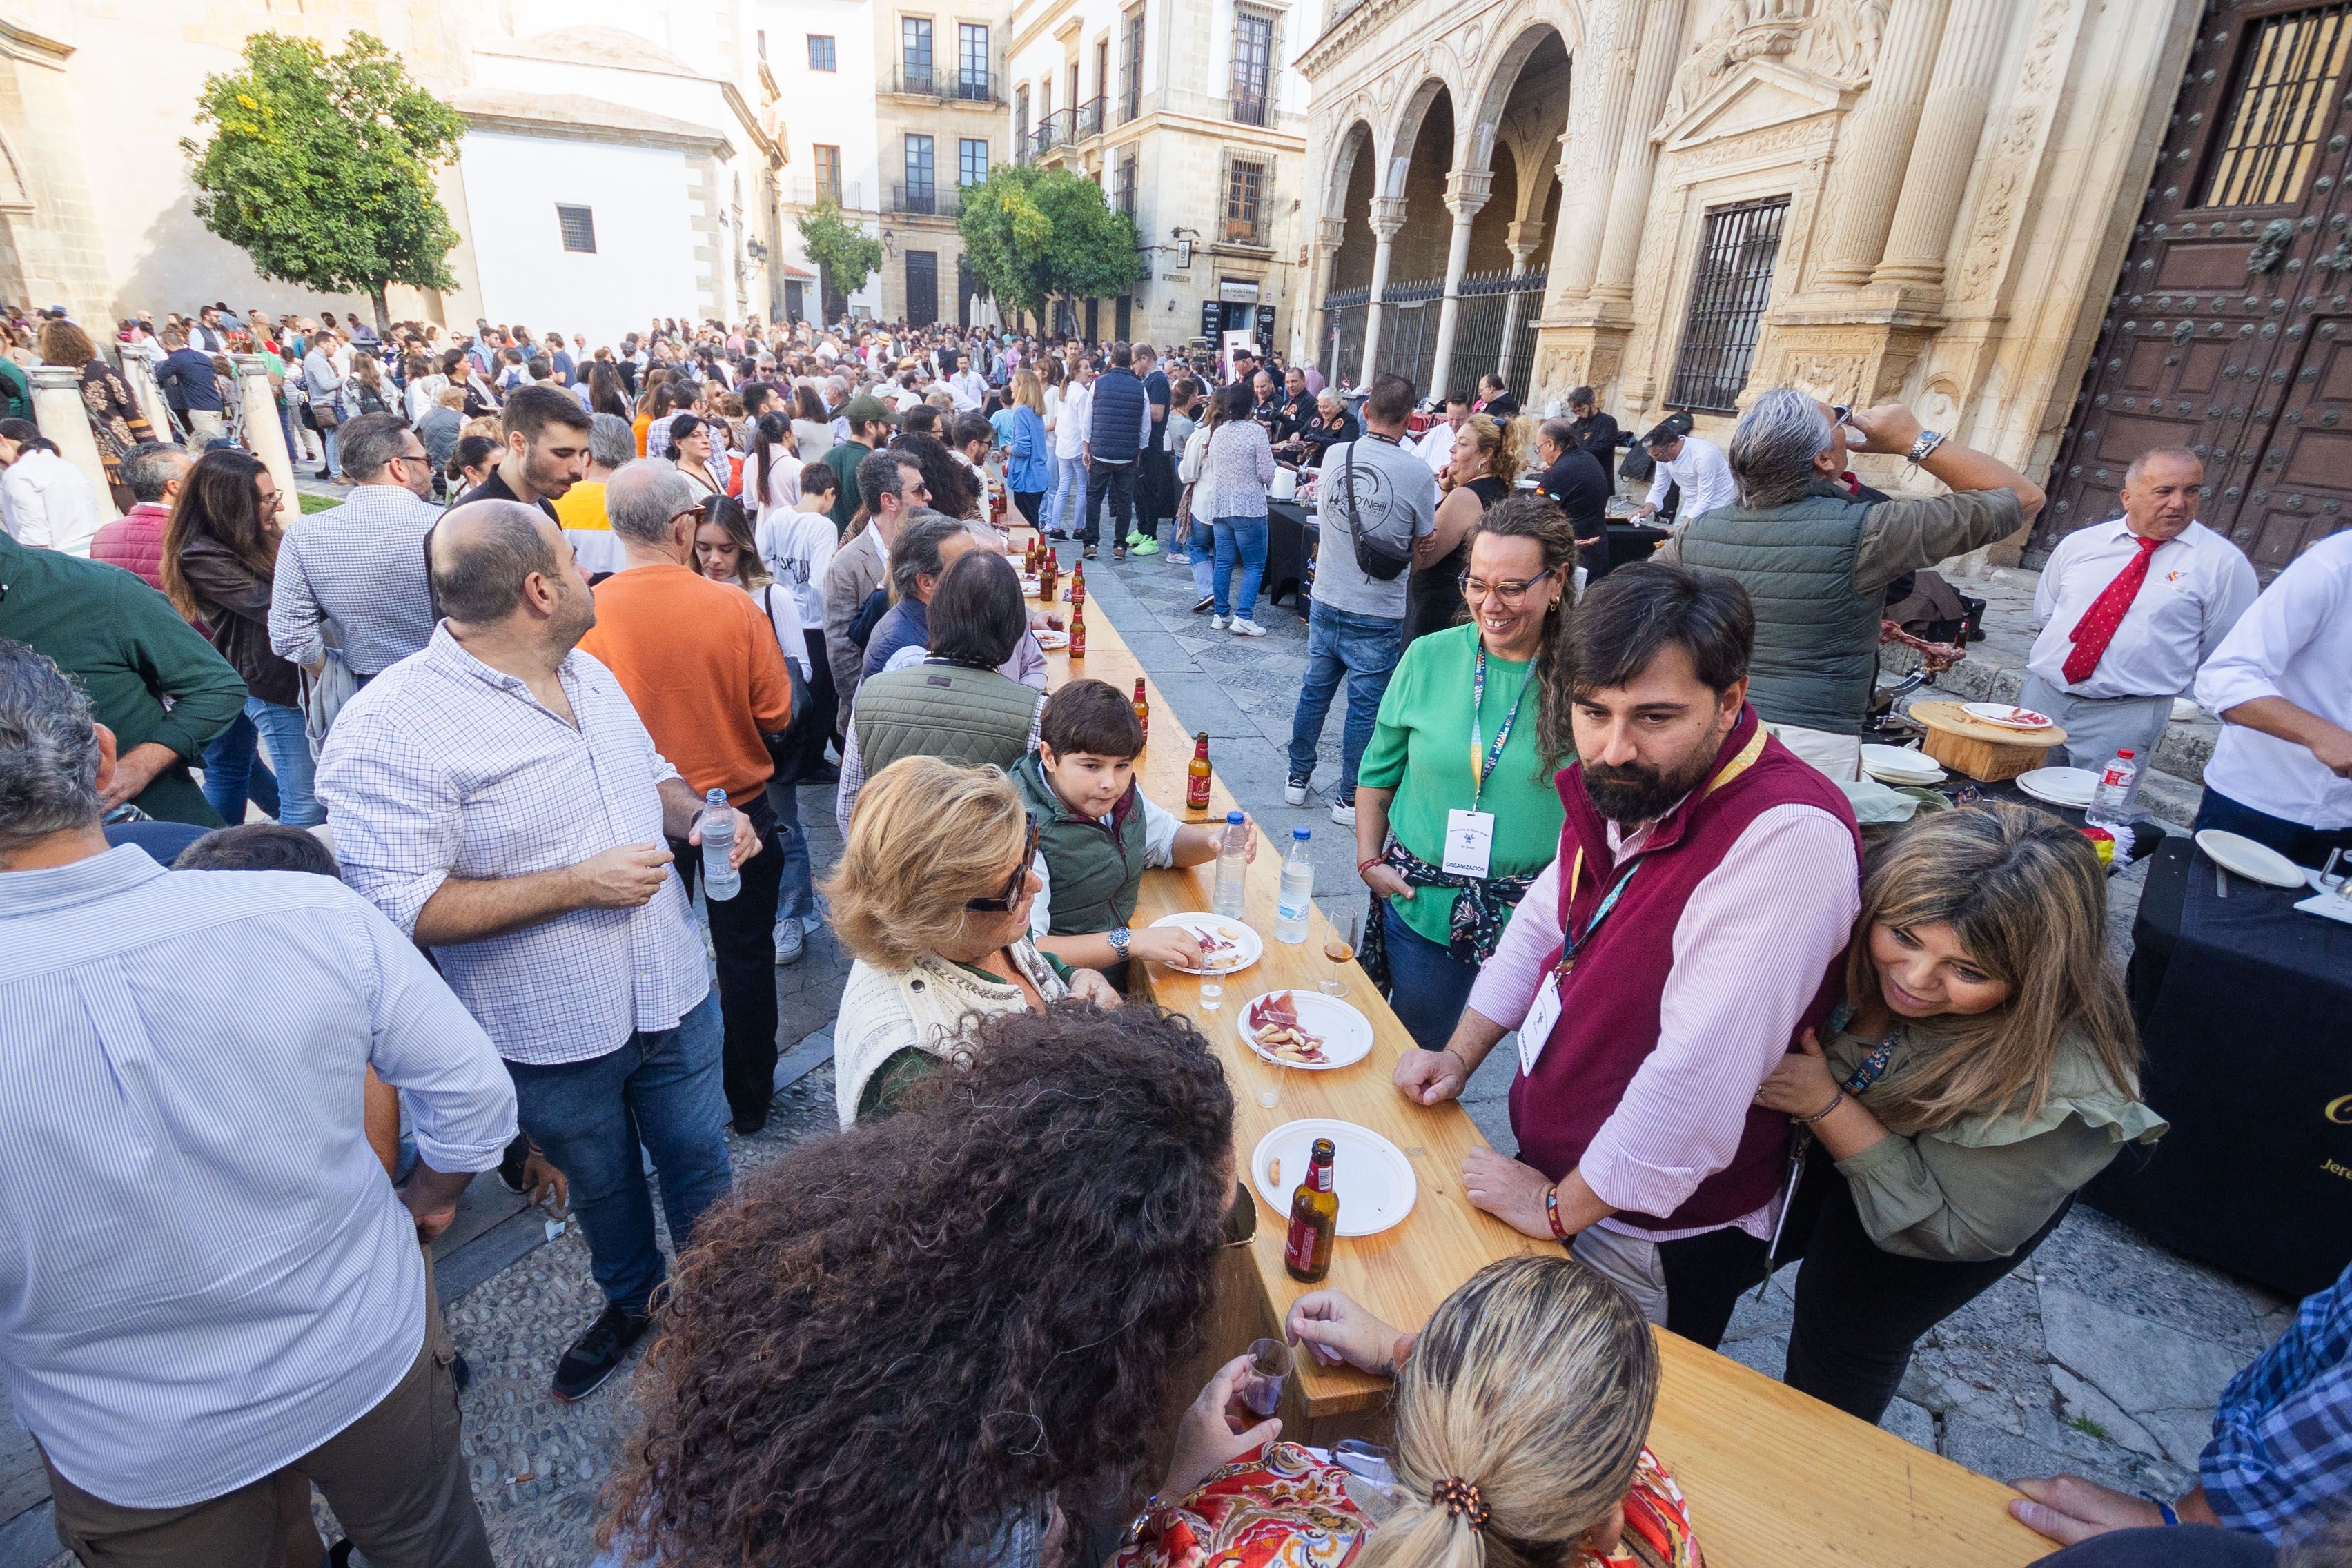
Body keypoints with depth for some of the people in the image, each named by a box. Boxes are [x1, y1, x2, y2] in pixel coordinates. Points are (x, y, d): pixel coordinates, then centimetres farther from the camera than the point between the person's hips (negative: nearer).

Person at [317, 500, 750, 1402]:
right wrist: (579, 884, -26)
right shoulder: (391, 728, -22)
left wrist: (699, 814, -6)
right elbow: (398, 908, -24)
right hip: (556, 1038, -4)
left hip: (673, 996, 5)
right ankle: (630, 1299, 52)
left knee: (700, 1165, 20)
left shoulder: (590, 675, 1)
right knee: (601, 1189, 23)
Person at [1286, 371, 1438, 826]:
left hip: (1326, 601, 4)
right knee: (1365, 706, 7)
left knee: (1315, 691, 17)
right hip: (1377, 614, -3)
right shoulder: (1418, 473, -13)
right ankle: (1350, 798, 17)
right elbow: (1425, 539, 0)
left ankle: (1298, 776, 30)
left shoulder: (1334, 456, -3)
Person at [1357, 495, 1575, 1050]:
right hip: (1420, 901, 2)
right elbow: (1379, 771, 9)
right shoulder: (1428, 658, -2)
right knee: (1413, 1051, 19)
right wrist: (1368, 859, 3)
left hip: (1536, 919, -2)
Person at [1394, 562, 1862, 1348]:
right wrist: (1460, 1056, 5)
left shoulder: (1788, 834, -32)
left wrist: (1559, 1208, -21)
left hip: (1650, 1234, -7)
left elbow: (1699, 1076, -34)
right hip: (1553, 1167, 7)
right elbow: (1544, 922, 11)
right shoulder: (1625, 787, -4)